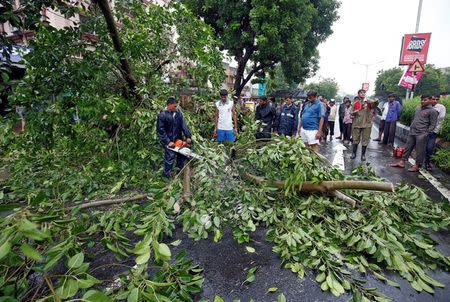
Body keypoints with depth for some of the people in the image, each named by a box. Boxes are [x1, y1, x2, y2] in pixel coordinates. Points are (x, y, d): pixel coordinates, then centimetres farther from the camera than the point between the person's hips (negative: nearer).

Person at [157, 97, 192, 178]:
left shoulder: (178, 112, -2)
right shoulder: (162, 115, -17)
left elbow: (183, 125, -3)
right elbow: (160, 130, -15)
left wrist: (188, 137, -12)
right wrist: (168, 142, -20)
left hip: (178, 139, 6)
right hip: (169, 141, -6)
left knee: (182, 155, 17)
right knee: (170, 157, 1)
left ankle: (180, 169, 40)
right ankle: (166, 173, 22)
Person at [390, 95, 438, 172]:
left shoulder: (432, 111, -5)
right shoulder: (418, 108, 16)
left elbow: (432, 125, -7)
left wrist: (426, 134, -13)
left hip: (421, 135, -7)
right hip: (412, 133, 7)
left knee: (419, 151, -1)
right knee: (407, 148, 8)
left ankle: (417, 166, 5)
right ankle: (402, 162, 13)